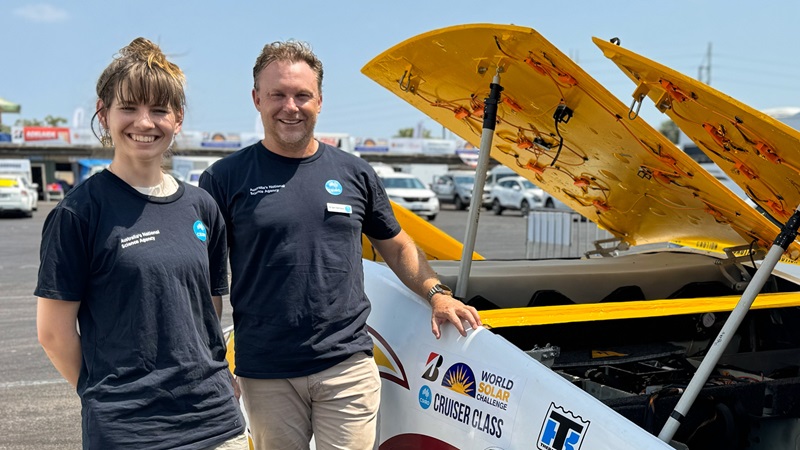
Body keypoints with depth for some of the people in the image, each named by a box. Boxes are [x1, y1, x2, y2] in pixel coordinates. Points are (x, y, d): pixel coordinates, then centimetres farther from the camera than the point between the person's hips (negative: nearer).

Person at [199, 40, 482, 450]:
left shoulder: (354, 173, 6)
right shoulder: (226, 178, -2)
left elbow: (396, 246, 18)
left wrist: (436, 293, 4)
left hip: (349, 367, 1)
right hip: (265, 375, -1)